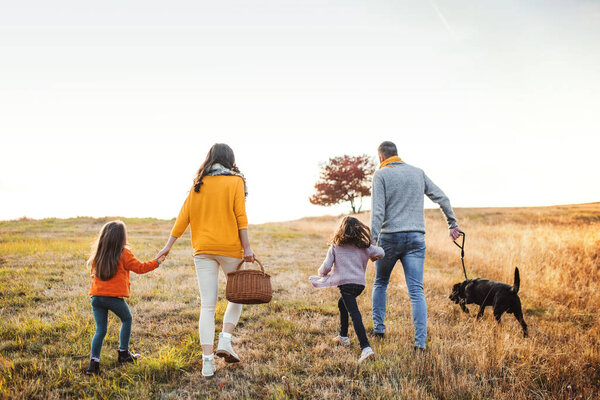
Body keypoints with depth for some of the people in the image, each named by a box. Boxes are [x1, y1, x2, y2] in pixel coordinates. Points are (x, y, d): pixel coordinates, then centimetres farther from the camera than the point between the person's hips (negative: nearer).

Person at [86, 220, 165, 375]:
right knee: (126, 319, 21)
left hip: (96, 297, 4)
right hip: (114, 297, -4)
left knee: (100, 329, 9)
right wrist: (156, 262, 16)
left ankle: (94, 361, -3)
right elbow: (140, 267, 2)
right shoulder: (123, 254, -6)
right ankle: (124, 353, 26)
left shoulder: (97, 254, 8)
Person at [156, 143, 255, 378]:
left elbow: (184, 216, 8)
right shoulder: (235, 181, 1)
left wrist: (169, 246, 14)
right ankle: (225, 340, 1)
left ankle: (207, 360, -1)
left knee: (207, 306, 3)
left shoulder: (199, 184, 10)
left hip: (203, 249, 3)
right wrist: (247, 248, -9)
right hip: (230, 247, -3)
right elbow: (240, 217, -8)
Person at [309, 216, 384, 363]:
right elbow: (380, 253, 14)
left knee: (354, 314, -13)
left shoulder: (335, 246, 5)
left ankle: (366, 347, -25)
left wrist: (322, 274, 23)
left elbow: (326, 266, 1)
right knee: (341, 303, 29)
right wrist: (373, 257, 36)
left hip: (346, 283, -5)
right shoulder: (364, 246, 13)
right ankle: (343, 336, 39)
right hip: (360, 283, 5)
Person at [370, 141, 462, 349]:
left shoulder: (381, 174, -2)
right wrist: (453, 223, 24)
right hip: (416, 238, 3)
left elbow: (378, 211, -11)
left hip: (390, 237, -3)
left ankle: (378, 328, 22)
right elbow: (442, 198, 15)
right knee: (416, 291, 0)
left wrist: (372, 240, -11)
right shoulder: (418, 172, 11)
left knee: (380, 283, 19)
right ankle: (421, 340, -6)